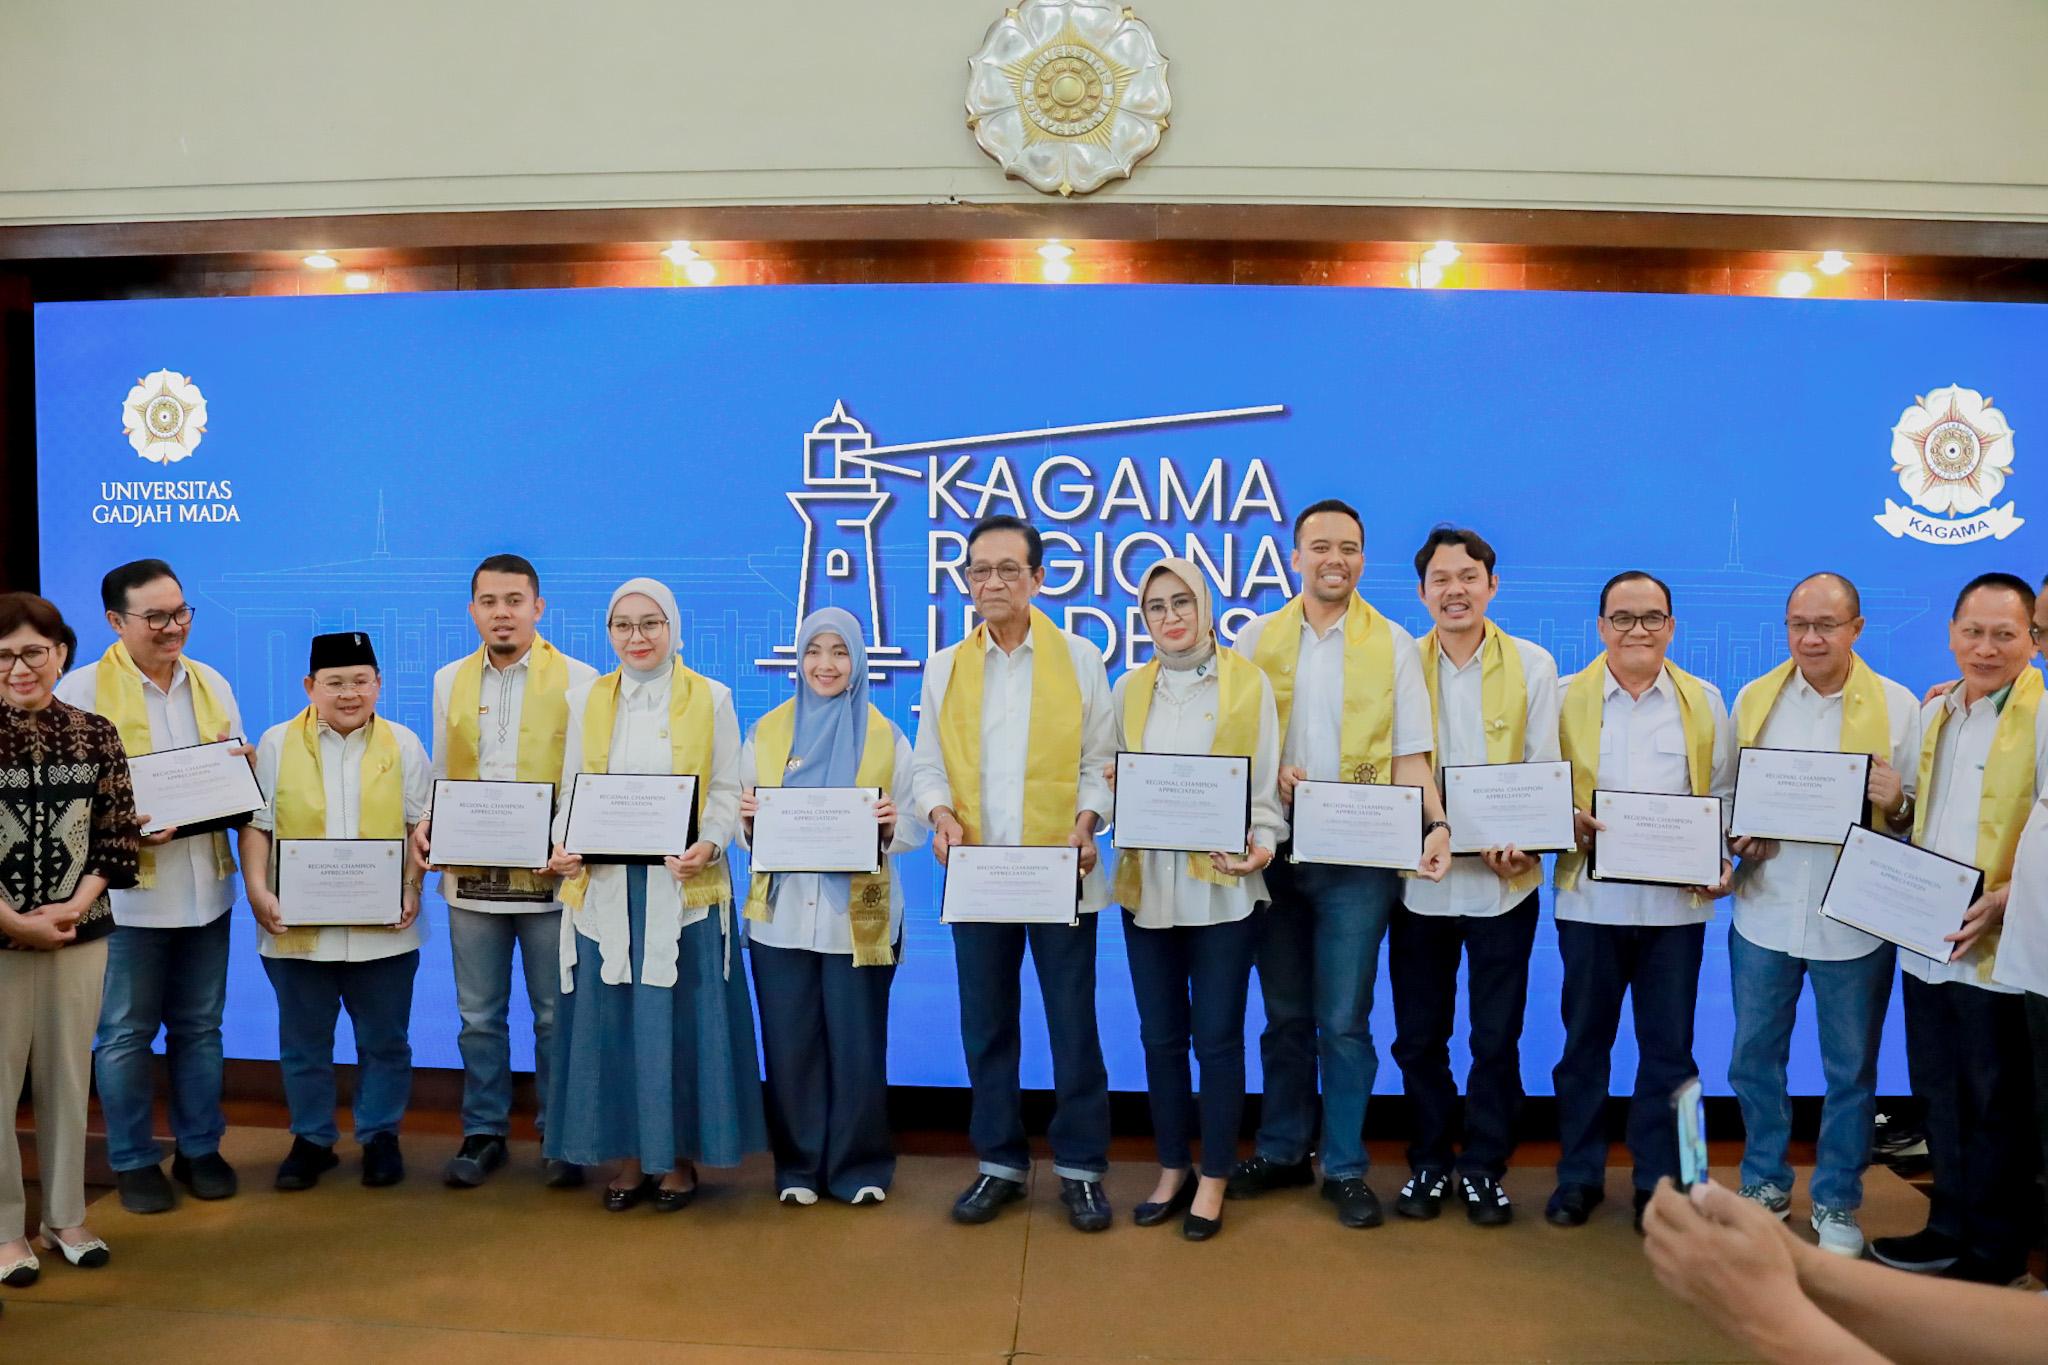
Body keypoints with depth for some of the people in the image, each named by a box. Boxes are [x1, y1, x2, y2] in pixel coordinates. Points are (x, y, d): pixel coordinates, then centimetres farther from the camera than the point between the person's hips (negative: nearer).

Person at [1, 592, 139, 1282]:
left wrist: (73, 908, -10)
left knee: (68, 1077, 11)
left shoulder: (96, 734, 2)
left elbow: (117, 837, 3)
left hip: (81, 934, 3)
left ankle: (66, 1217, 25)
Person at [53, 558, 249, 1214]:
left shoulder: (212, 684, 8)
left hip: (205, 886, 4)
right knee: (126, 1034, 6)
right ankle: (133, 1161, 21)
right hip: (126, 892, -4)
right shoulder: (82, 688, -7)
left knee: (199, 1028, 13)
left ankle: (199, 1148, 26)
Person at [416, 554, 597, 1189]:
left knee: (556, 1016, 6)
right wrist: (426, 823, -3)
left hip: (550, 877, -3)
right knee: (479, 1017, 11)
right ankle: (483, 1133, 25)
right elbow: (440, 774, 15)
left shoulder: (578, 679, -2)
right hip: (471, 878, 3)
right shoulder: (450, 681, 10)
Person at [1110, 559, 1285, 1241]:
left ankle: (1213, 1179, 18)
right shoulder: (1129, 689, 9)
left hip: (1222, 884, -3)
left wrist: (1260, 844, -17)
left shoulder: (1248, 681, 0)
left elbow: (1266, 782, -1)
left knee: (1217, 1035, 3)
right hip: (1147, 882, 3)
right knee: (1160, 1033, 10)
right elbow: (1112, 778, 14)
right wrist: (1116, 787, -9)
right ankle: (1172, 1169, 26)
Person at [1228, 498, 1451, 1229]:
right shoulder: (1257, 638, 5)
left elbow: (1409, 756, -1)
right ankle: (1282, 1151, 27)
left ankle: (1345, 1168, 16)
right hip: (1276, 850, 2)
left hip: (1358, 855, -2)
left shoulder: (1393, 644, 1)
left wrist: (1435, 825, -17)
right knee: (1284, 1015, 13)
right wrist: (1267, 775, -13)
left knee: (1343, 1020, 1)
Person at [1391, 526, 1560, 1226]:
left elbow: (1545, 768, -1)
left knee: (1496, 1037, 7)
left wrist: (1524, 842, -18)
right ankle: (1428, 1162, 26)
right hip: (1419, 878, 1)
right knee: (1419, 1035, 10)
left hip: (1502, 880, -1)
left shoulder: (1532, 665, 1)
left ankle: (1483, 1168, 23)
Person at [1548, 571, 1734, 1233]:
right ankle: (1578, 1175, 20)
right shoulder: (1567, 698, 3)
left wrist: (1720, 857, -7)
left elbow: (1724, 794, 9)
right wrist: (1572, 821, -15)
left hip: (1677, 899, 1)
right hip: (1590, 897, -1)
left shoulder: (1704, 701, 8)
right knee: (1585, 1038, 7)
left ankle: (1658, 1180, 20)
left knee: (1669, 1046, 7)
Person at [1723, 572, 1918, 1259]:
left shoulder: (1898, 706, -2)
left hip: (1854, 919, -2)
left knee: (1851, 1069, 10)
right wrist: (1734, 837, -9)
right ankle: (1764, 1182, 31)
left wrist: (1897, 803, -20)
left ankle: (1837, 1203, 27)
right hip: (1764, 910, 2)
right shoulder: (1753, 698, 4)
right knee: (1753, 1055, 12)